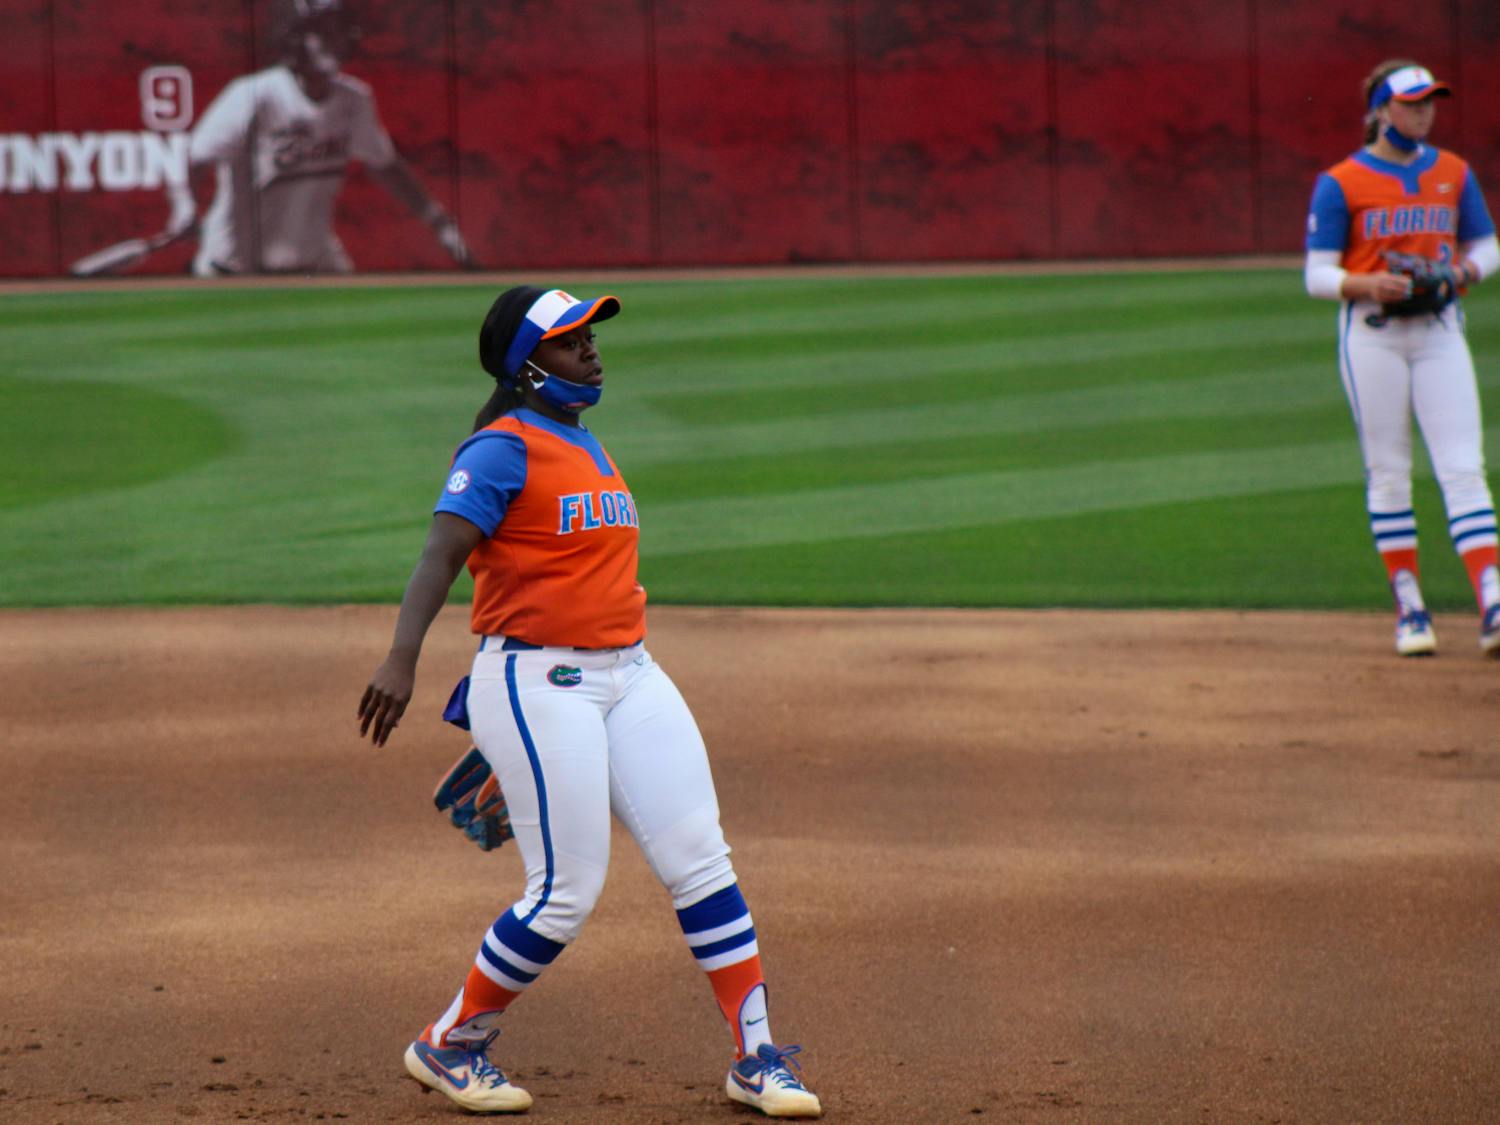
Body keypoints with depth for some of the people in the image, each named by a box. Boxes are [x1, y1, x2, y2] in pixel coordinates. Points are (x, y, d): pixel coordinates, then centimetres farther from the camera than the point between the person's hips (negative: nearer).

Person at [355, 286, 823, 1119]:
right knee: (566, 893, -8)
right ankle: (448, 1047, 11)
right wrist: (401, 659, -37)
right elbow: (440, 555, -22)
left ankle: (756, 1058, 5)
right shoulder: (504, 450, -10)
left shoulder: (585, 446, 17)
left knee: (701, 861, 0)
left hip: (628, 675, 8)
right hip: (537, 682, -8)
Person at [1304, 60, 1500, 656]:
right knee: (1387, 472, 1)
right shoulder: (1341, 183, -2)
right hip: (1371, 332, -2)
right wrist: (1366, 284, -20)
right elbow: (1318, 275, -1)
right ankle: (1409, 608, 10)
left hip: (1439, 328, 2)